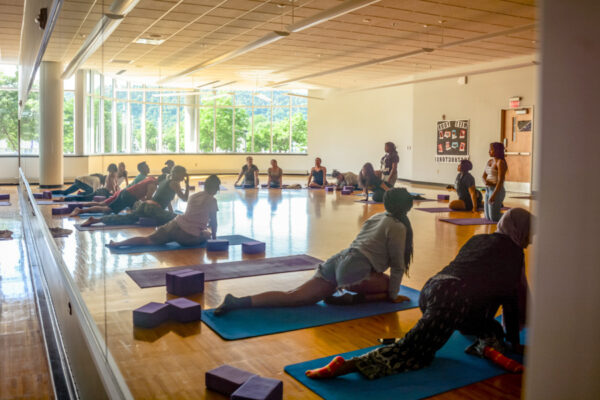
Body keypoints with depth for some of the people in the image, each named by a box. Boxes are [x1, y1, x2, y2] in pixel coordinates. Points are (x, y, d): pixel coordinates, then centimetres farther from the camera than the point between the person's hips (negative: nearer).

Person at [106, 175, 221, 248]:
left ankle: (117, 243, -9)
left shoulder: (193, 196, 19)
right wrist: (214, 236, 15)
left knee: (148, 239, 9)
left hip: (176, 224, 5)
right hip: (189, 238, -5)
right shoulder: (212, 200, -4)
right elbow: (213, 221, -1)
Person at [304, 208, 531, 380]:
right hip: (454, 300, -8)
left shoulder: (478, 240, 31)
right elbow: (511, 298, 11)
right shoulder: (512, 251, 11)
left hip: (432, 289, 8)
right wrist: (514, 343, 21)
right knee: (413, 352, -13)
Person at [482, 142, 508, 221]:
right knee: (488, 217, 13)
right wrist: (486, 181, -11)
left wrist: (494, 195, -24)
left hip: (497, 190, -8)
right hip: (488, 190, 8)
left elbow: (500, 181, -18)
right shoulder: (489, 162, 13)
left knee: (494, 218, -6)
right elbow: (484, 176, 14)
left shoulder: (500, 162, -12)